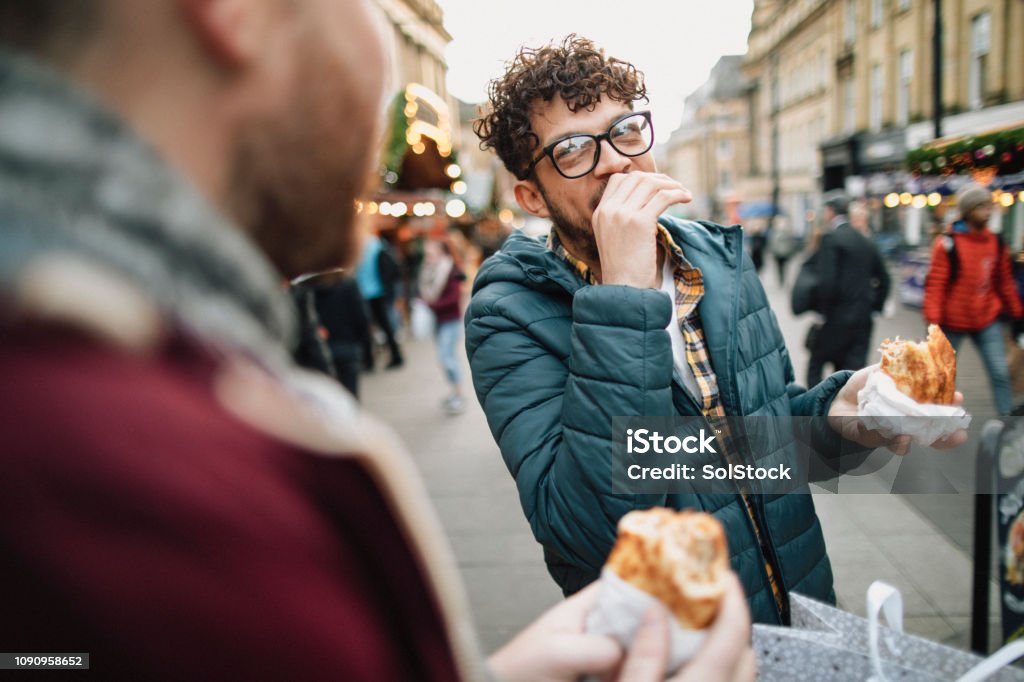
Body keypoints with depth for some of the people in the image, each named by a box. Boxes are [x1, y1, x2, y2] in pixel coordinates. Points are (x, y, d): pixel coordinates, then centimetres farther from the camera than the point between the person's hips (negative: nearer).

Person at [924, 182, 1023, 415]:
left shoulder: (996, 243, 2)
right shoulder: (948, 244, -14)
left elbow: (1005, 283, 12)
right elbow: (934, 286, -15)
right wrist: (933, 322, -21)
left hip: (987, 320, 4)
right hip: (953, 323, -4)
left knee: (1000, 374, -3)